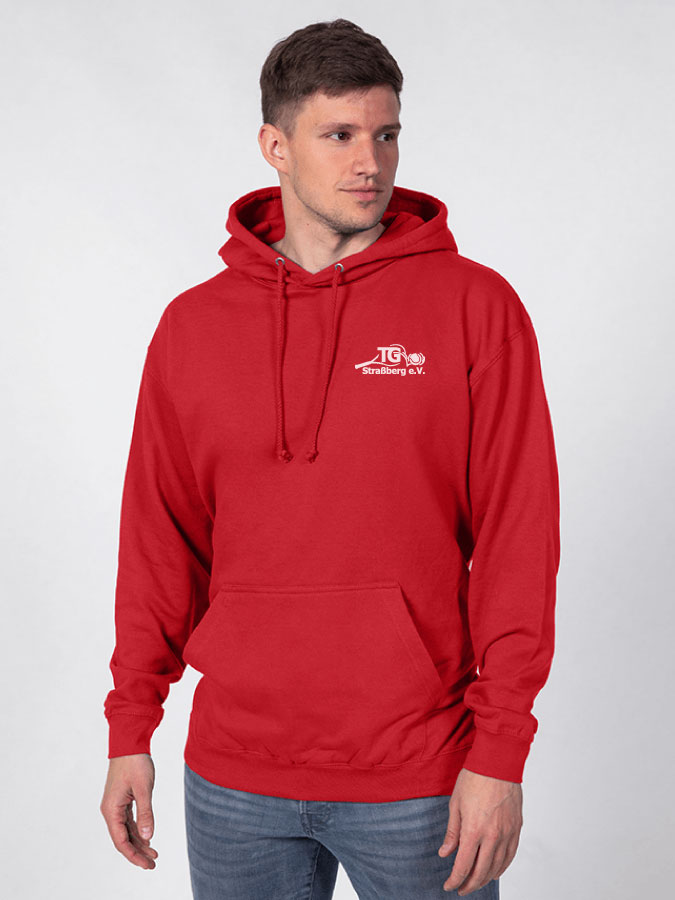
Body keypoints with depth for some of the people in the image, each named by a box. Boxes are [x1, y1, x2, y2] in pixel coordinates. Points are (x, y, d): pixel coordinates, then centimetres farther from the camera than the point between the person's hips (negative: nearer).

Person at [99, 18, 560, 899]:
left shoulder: (476, 307, -4)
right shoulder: (192, 327, 4)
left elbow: (518, 541, -6)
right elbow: (161, 539, 8)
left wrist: (499, 756, -10)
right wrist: (130, 731, 6)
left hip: (418, 784, -2)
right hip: (233, 774, 3)